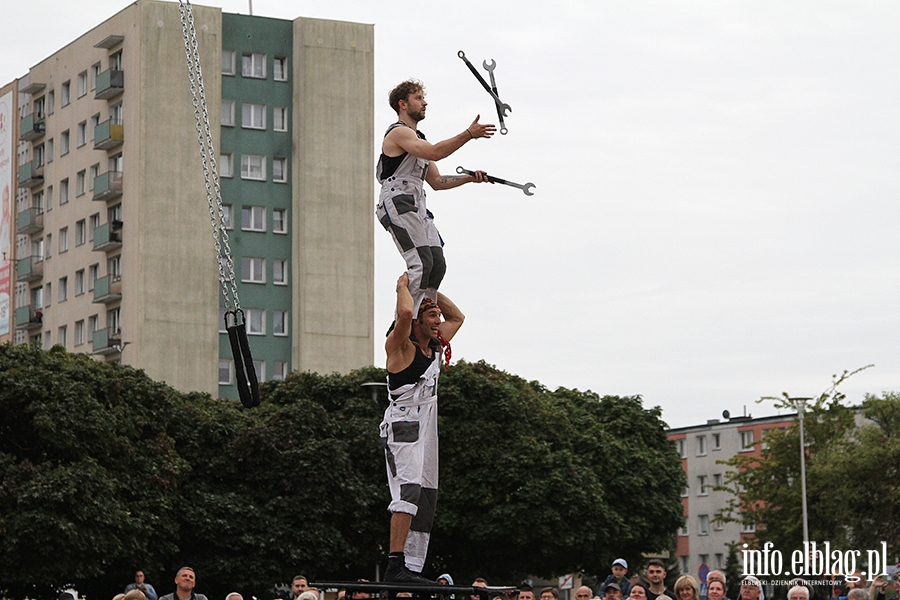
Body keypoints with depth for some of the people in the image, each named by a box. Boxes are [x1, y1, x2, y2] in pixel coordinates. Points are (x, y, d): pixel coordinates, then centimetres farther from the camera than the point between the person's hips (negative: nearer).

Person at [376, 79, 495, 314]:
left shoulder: (418, 138, 27)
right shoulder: (398, 132, -5)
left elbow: (436, 181, 26)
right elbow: (434, 152, -22)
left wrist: (469, 178, 14)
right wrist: (469, 134, -23)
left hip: (417, 207, 10)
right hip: (397, 203, -10)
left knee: (437, 264, -1)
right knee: (421, 263, -19)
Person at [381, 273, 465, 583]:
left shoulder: (435, 345, 16)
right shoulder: (401, 345, -8)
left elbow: (457, 317, 30)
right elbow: (405, 312, -29)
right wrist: (403, 286, -9)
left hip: (427, 428, 9)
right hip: (403, 426, -9)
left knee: (425, 498, 6)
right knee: (409, 488, -23)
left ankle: (413, 568, 8)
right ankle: (395, 565, -29)